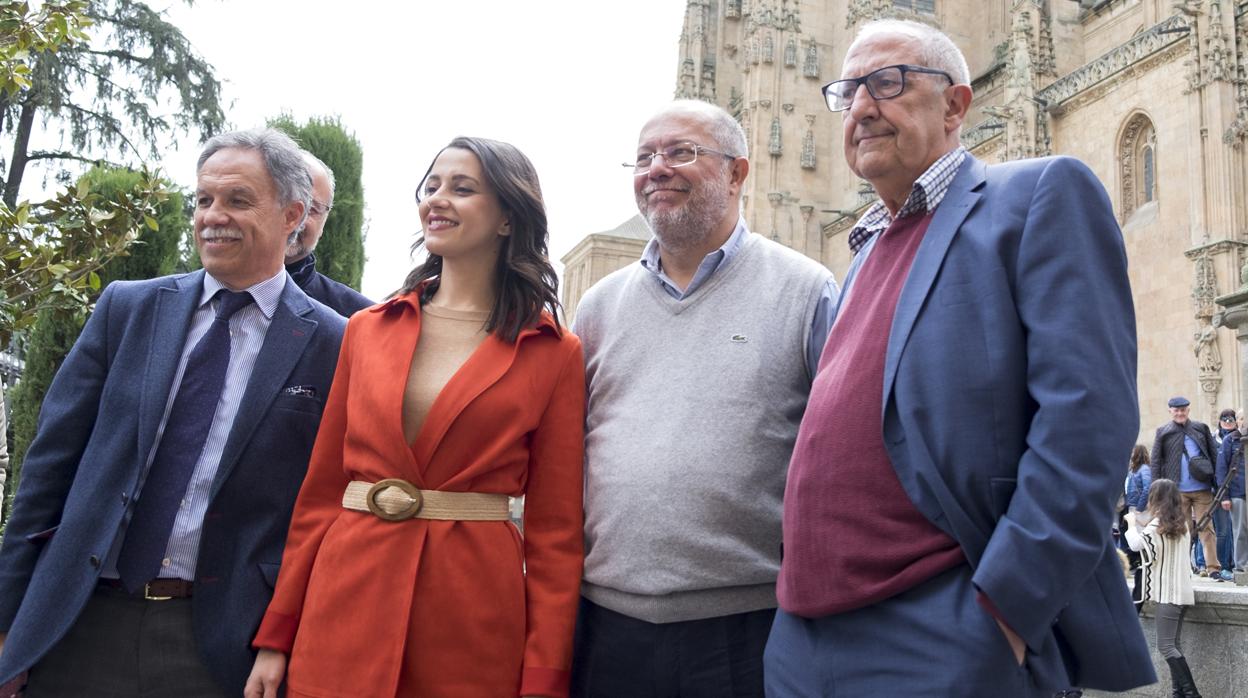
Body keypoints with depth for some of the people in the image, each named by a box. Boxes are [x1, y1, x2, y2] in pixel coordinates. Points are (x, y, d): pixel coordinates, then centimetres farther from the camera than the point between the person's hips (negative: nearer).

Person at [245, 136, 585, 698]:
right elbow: (321, 489, 8)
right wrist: (276, 638, 5)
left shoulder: (553, 354, -2)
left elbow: (555, 529, -3)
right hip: (346, 612, 3)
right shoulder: (367, 330, 6)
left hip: (475, 625, -2)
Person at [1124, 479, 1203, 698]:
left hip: (1168, 592, -9)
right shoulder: (1180, 524, 13)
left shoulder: (1158, 524, -13)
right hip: (1181, 590, 9)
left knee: (1166, 645, -9)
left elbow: (1137, 544, -11)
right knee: (1173, 645, 10)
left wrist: (1132, 525, 4)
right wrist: (1140, 526, 18)